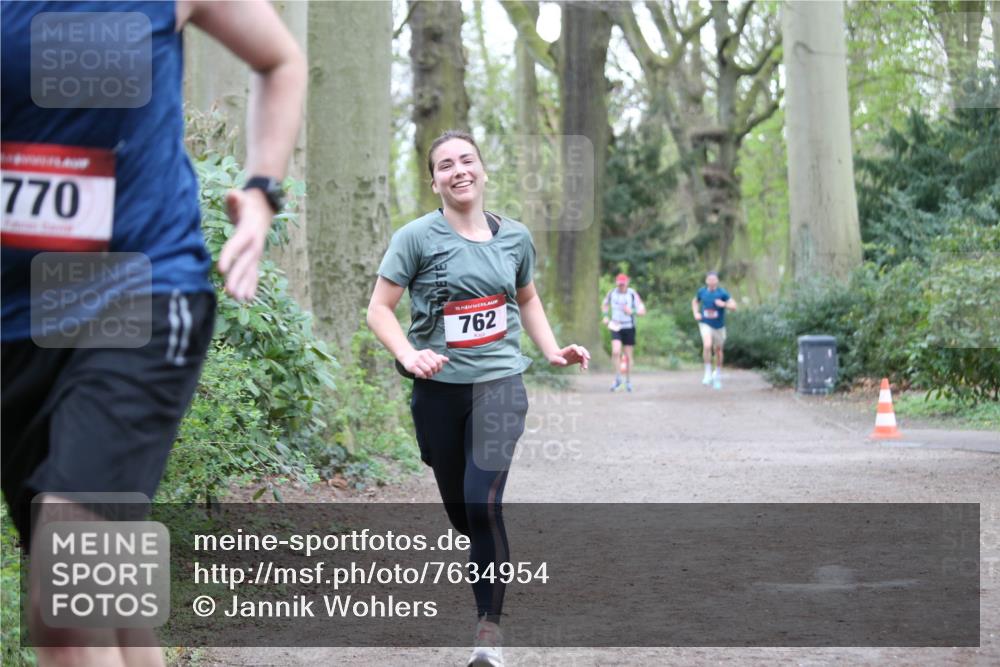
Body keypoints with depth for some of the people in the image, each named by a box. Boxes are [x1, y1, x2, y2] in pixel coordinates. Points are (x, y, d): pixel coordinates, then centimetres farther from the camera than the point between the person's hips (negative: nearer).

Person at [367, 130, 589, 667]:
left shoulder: (514, 236, 5)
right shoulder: (417, 237, -6)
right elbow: (379, 309, -6)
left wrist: (552, 351, 8)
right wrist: (408, 355, -23)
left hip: (498, 384, 0)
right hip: (439, 388, 0)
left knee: (483, 502, -15)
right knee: (457, 507, 9)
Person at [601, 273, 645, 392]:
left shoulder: (632, 294, -10)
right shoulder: (612, 293, -2)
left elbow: (643, 311, -9)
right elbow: (604, 304, 20)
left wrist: (632, 311, -28)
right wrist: (606, 316, 3)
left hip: (629, 328, -1)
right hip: (616, 327, 1)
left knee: (628, 355, 7)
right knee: (616, 352, -17)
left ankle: (628, 381, 23)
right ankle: (617, 379, -2)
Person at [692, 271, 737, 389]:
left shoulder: (722, 293, -11)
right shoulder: (702, 291, -2)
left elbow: (734, 306, -13)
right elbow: (695, 302, 18)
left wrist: (724, 304, -32)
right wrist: (696, 313, 2)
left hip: (719, 326, 0)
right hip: (705, 324, 0)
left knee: (718, 350, 14)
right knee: (707, 345, -24)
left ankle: (718, 373, 37)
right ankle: (708, 373, -11)